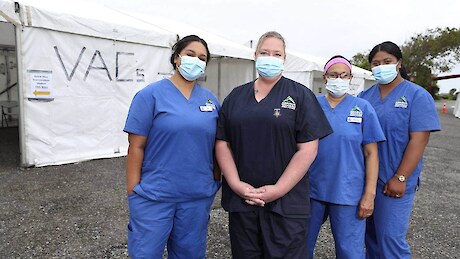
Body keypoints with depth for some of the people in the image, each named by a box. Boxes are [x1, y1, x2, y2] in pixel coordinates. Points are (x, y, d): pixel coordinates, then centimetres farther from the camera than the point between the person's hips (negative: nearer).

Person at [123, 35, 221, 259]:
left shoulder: (211, 99, 6)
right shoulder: (150, 95, -6)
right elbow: (136, 147, -7)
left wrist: (216, 182, 10)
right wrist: (133, 192, -8)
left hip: (198, 197, 4)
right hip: (154, 196, -4)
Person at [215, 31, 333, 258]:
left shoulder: (300, 95, 0)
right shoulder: (236, 96, 9)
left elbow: (308, 149, -7)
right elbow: (222, 143, 5)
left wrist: (278, 189, -12)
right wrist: (236, 184, -7)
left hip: (286, 202, -3)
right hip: (240, 199, 3)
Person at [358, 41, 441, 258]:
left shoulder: (417, 96, -5)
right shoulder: (365, 96, 8)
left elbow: (418, 140, -11)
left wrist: (400, 178, -16)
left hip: (393, 182, -4)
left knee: (390, 238, 0)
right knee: (370, 234, 16)